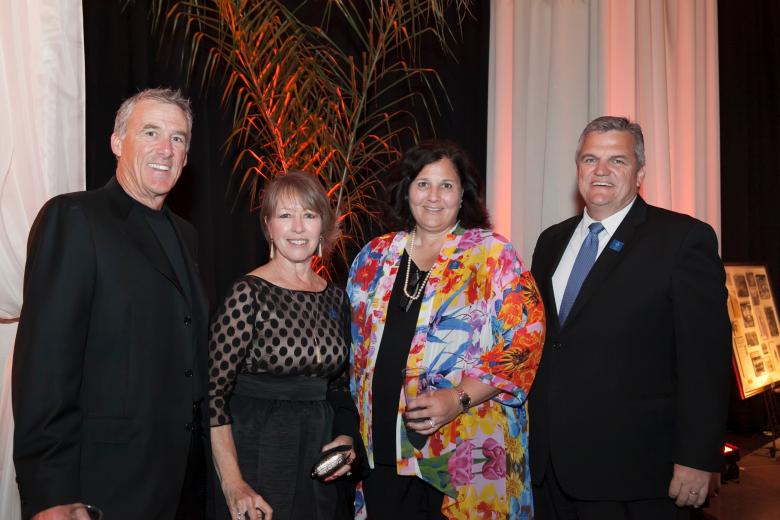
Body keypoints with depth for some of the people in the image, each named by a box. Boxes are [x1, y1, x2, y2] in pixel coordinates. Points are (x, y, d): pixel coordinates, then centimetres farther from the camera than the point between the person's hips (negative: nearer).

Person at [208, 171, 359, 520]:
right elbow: (215, 392, -14)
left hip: (319, 464, 6)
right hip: (258, 457, -5)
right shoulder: (248, 294, -12)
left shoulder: (335, 298, 5)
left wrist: (345, 438, -2)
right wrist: (233, 485, -20)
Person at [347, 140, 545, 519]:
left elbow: (526, 339, -11)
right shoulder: (376, 256, 9)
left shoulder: (492, 254, -4)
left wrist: (460, 398, -20)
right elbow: (355, 343, 17)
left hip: (463, 453, -4)